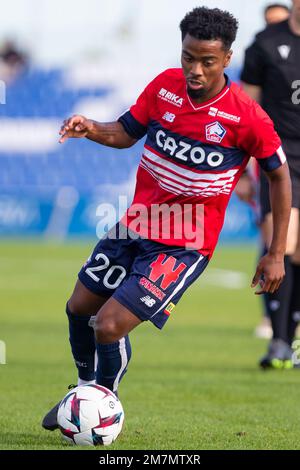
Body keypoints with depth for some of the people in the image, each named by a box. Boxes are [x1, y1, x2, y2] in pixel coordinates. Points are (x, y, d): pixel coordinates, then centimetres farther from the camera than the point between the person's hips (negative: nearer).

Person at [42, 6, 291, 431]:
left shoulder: (247, 117, -19)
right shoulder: (165, 85, -6)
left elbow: (279, 175, -6)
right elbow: (126, 132, 8)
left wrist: (276, 254, -6)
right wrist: (90, 129, -15)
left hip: (185, 246, -6)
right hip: (135, 226, 6)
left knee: (110, 326, -14)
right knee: (79, 308, 17)